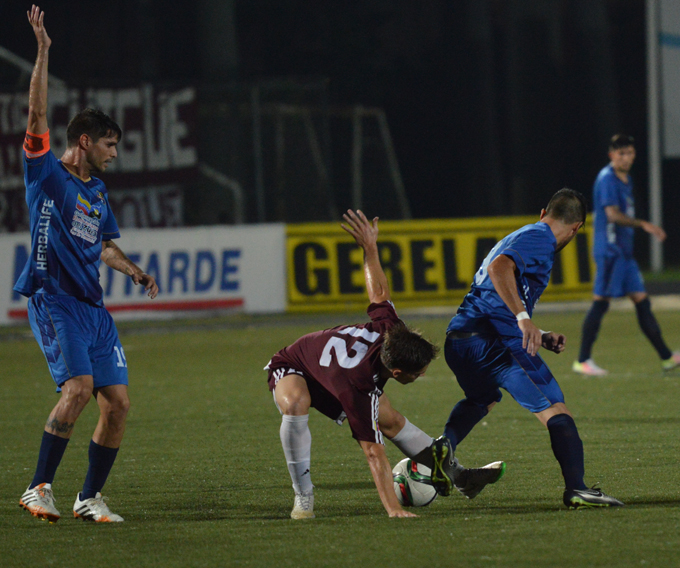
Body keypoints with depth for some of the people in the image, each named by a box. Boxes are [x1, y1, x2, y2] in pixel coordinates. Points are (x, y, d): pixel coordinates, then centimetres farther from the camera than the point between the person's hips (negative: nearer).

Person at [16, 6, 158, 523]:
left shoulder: (97, 191, 20)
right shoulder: (47, 174, 1)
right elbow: (38, 116, -12)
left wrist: (137, 273, 18)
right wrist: (42, 53, -16)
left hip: (94, 306, 7)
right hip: (54, 300, -7)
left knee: (118, 402, 0)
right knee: (78, 387, -24)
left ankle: (90, 497, 12)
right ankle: (40, 488, -17)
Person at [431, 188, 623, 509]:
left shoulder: (518, 238, 29)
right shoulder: (539, 238, 0)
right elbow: (499, 268, -22)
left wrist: (540, 337, 27)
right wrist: (524, 319, -29)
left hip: (457, 340, 9)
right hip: (495, 341, -9)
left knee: (481, 399, 36)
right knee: (556, 412, -6)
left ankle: (445, 444, 12)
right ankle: (575, 489, -19)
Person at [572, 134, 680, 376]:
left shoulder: (625, 179, 18)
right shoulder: (607, 179, -12)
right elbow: (612, 214, -22)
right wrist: (643, 224, -29)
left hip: (624, 251, 9)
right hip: (609, 249, -9)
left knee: (641, 300, 7)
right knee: (601, 301, -8)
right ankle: (582, 360, -3)